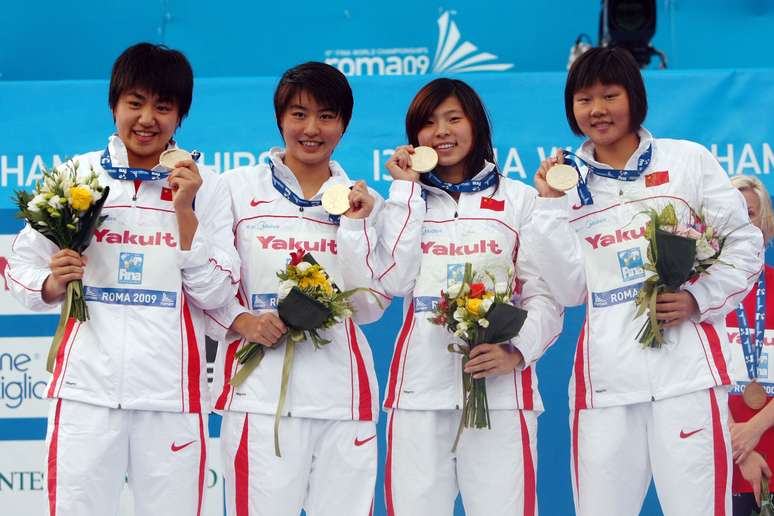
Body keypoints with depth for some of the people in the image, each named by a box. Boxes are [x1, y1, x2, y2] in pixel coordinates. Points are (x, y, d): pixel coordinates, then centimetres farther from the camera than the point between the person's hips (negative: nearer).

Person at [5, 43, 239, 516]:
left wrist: (185, 210, -9)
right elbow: (21, 266, 10)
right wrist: (53, 284, -10)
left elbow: (214, 295, 0)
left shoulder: (204, 186, 5)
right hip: (87, 384, 0)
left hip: (171, 389, 0)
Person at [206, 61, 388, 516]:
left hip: (342, 391, 2)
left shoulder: (363, 202, 14)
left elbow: (370, 307, 6)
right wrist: (239, 321, -12)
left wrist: (354, 226, -2)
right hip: (260, 389, -2)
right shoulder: (239, 188, 7)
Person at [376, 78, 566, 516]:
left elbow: (544, 293, 3)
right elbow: (395, 281, 0)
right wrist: (407, 188, 5)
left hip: (500, 387, -2)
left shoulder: (519, 199, 11)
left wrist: (517, 351, -15)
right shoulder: (407, 200, 18)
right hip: (420, 388, 2)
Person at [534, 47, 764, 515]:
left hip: (687, 369, -2)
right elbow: (569, 291, 7)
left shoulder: (688, 160, 5)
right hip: (607, 378, 3)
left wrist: (700, 299, -10)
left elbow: (744, 243, 5)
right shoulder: (571, 185, 11)